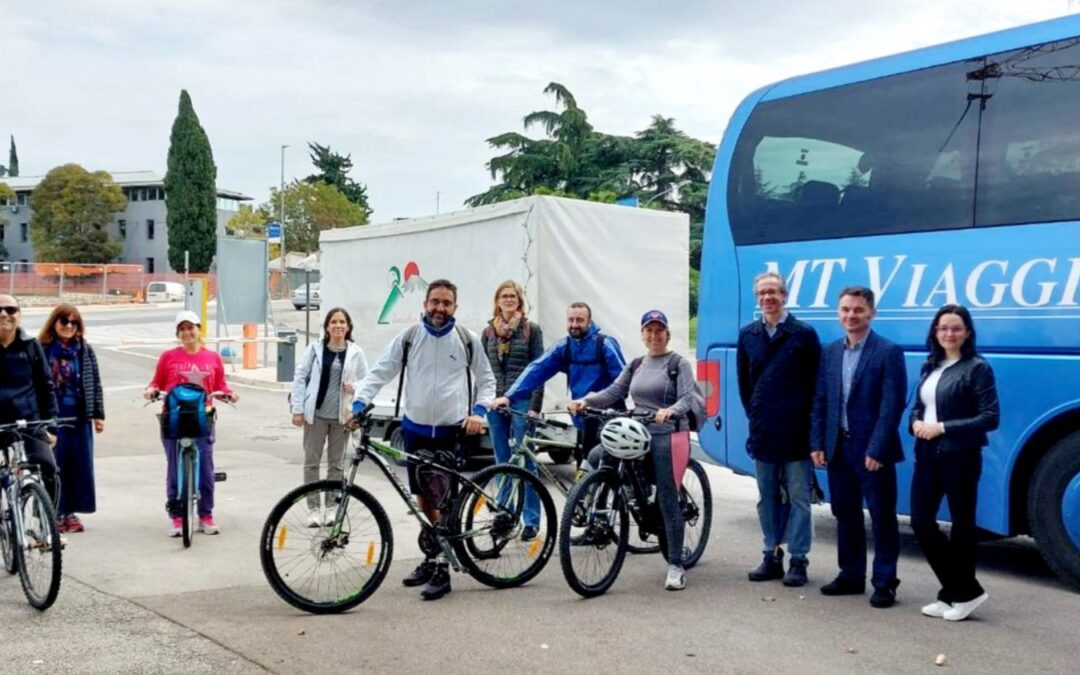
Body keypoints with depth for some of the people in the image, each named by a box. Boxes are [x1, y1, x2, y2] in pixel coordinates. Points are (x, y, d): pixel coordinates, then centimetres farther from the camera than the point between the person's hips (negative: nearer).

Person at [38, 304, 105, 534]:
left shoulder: (85, 351, 6)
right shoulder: (41, 349, -3)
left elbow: (94, 383, 8)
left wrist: (98, 414, 5)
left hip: (79, 416, 3)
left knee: (79, 463, 6)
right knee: (54, 463, 1)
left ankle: (70, 511, 18)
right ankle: (55, 512, 11)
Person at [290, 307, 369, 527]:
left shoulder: (355, 352, 1)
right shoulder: (315, 348, 1)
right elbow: (300, 377, 1)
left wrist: (356, 388, -14)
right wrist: (298, 409, -4)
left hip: (341, 416, 0)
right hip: (316, 414, 0)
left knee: (335, 464, 8)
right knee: (311, 462, 3)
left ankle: (331, 507, 18)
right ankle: (313, 508, 11)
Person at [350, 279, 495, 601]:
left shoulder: (467, 341, 0)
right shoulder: (409, 337, 1)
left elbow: (486, 380, 9)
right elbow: (380, 372, -2)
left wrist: (479, 411, -6)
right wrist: (360, 402, -16)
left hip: (451, 432, -3)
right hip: (415, 429, 3)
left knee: (439, 501, -10)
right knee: (424, 500, 14)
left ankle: (441, 570, -1)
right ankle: (430, 559, 29)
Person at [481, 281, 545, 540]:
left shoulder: (532, 330, 2)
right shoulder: (488, 332, 11)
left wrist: (535, 406, -10)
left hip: (521, 401, -4)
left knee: (524, 461, -4)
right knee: (502, 463, 8)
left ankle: (531, 520, 1)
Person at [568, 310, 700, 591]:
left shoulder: (678, 363, -1)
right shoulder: (636, 365, 16)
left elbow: (688, 398, -12)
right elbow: (614, 391, 6)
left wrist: (671, 411, -34)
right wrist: (586, 401, -11)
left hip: (668, 436, -6)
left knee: (667, 501, -6)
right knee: (596, 457, -9)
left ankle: (676, 566, 0)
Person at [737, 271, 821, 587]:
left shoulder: (804, 334, -4)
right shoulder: (748, 335, 8)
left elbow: (816, 382, -3)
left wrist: (804, 418, -5)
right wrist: (755, 415, 9)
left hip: (796, 432, -4)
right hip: (762, 432, 4)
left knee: (798, 498, 2)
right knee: (767, 498, 12)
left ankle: (798, 560, 9)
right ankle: (772, 556, 22)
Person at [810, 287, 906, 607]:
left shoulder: (889, 352, -8)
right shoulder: (830, 352, 9)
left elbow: (892, 406, -14)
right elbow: (820, 402, 10)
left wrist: (876, 450, -18)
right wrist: (817, 444, 2)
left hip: (871, 451, -6)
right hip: (837, 449, 6)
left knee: (882, 518, 3)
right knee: (845, 515, 15)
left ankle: (884, 582, 12)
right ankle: (851, 575, 27)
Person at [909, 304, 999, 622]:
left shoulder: (977, 368, -8)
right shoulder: (929, 367, 13)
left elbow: (990, 417, -13)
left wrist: (943, 427, -17)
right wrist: (916, 423, -3)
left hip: (960, 456, -7)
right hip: (927, 454, 7)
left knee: (962, 524, 4)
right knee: (921, 521, 5)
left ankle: (962, 593, 19)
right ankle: (958, 591, 19)